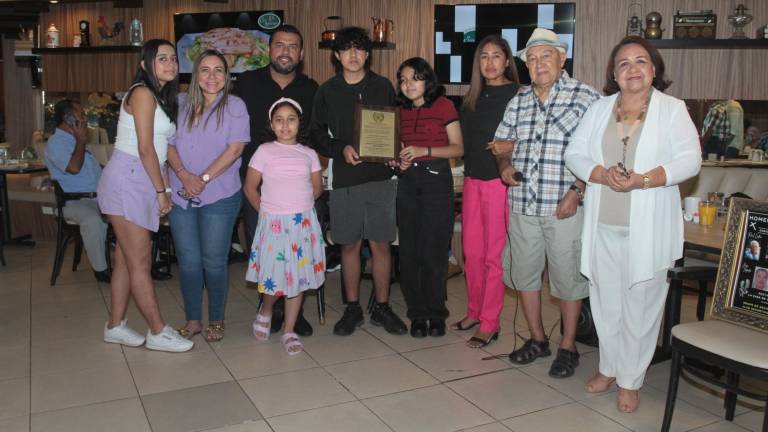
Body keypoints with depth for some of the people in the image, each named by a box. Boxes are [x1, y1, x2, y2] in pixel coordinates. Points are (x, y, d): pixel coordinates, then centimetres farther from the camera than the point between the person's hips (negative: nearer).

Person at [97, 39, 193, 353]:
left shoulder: (162, 97, 18)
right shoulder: (143, 93, -10)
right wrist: (161, 191, -10)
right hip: (127, 179, -9)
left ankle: (115, 326, 21)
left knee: (126, 259, 12)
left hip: (141, 183, 9)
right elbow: (145, 148, -14)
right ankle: (158, 332, 2)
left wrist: (163, 189, 6)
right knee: (140, 261, -4)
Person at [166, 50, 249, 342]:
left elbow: (234, 149, -9)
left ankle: (216, 320, 18)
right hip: (181, 195, 4)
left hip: (219, 197, -3)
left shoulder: (234, 106, 0)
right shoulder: (181, 104, 10)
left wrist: (204, 178, -15)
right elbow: (170, 144, 6)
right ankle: (193, 319, 21)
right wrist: (184, 175, -12)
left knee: (214, 261, 2)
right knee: (188, 260, 7)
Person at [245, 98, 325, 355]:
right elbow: (250, 187, 3)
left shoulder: (308, 154, 6)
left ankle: (289, 332, 17)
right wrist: (267, 211, 1)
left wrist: (299, 205, 4)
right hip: (274, 223, -2)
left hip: (304, 222, 3)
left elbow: (317, 188, 13)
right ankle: (265, 311, 30)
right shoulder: (264, 151, -1)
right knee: (275, 276, -3)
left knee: (298, 276, 5)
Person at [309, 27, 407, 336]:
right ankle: (352, 308, 20)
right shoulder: (327, 91, 7)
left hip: (380, 175, 0)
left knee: (380, 243, 2)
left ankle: (382, 308, 17)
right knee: (350, 244, 7)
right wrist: (341, 148, -10)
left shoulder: (383, 86, 7)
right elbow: (316, 134, 7)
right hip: (344, 178, 0)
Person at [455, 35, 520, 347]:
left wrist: (511, 146, -21)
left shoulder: (518, 95, -7)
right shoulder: (473, 97, 13)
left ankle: (490, 324, 11)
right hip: (472, 179, 7)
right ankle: (474, 312, 28)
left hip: (499, 180, -6)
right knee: (471, 251, 12)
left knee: (494, 254, 0)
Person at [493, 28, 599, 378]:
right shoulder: (519, 101, 12)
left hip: (564, 207, -5)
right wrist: (505, 166, -2)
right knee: (523, 273, 13)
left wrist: (576, 192, -17)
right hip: (522, 204, 6)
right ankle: (537, 339, 31)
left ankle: (568, 347, 22)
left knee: (568, 277, 4)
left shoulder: (586, 97, -5)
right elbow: (502, 143, 19)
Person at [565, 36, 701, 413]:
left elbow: (690, 159, -8)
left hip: (647, 228, -3)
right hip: (603, 225, 3)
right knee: (605, 298, 12)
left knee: (641, 302, 4)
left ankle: (631, 380, 19)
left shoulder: (672, 110, 1)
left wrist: (642, 180, -21)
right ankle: (609, 367, 31)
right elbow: (574, 153, 4)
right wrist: (603, 175, -15)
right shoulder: (599, 109, 10)